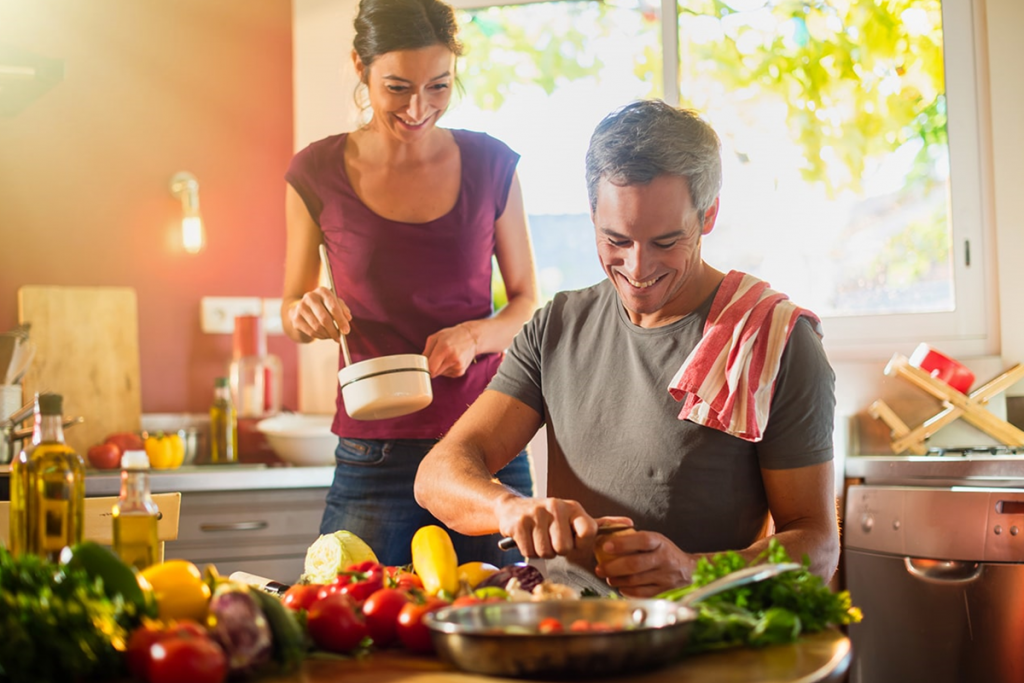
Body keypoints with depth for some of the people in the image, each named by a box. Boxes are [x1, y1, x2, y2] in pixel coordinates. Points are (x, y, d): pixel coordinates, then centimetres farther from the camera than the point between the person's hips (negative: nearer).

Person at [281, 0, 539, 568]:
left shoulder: (490, 164, 2)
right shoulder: (318, 175, -1)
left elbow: (527, 301, 9)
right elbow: (291, 312, 11)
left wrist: (474, 335, -11)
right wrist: (306, 315, -12)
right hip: (374, 452, -1)